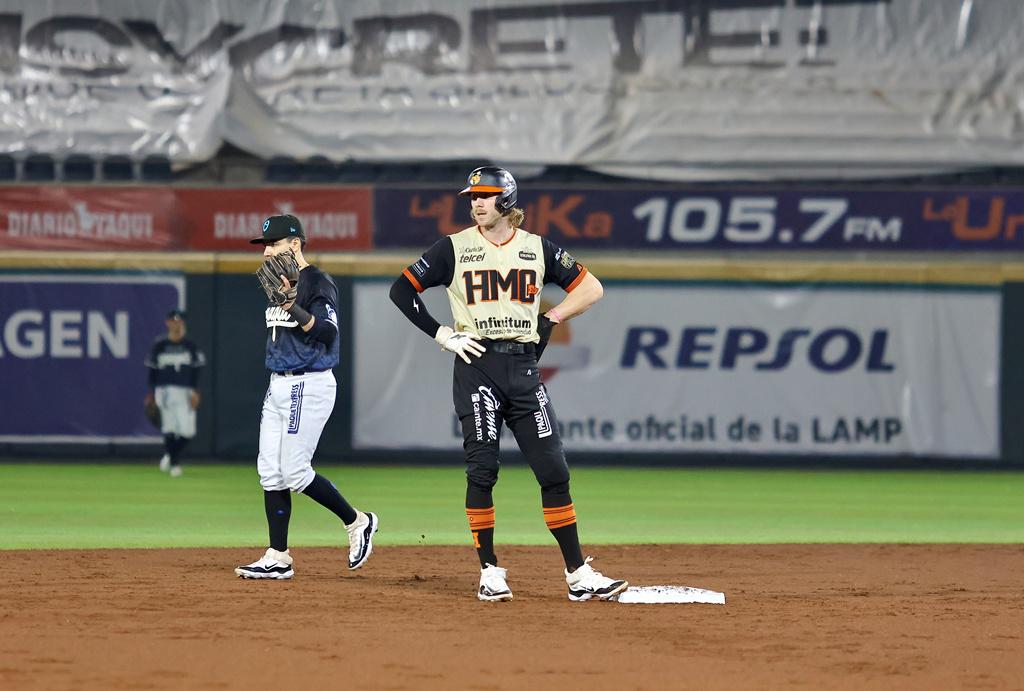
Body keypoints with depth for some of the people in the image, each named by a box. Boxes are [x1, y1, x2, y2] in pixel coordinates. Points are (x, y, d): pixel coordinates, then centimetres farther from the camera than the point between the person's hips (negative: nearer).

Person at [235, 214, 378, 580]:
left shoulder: (318, 283, -12)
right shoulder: (281, 284, 15)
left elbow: (328, 333, -24)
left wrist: (294, 308, -33)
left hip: (309, 386, -9)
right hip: (278, 385, 9)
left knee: (294, 471, -11)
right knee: (270, 471, 4)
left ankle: (357, 522, 7)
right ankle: (278, 558, 6)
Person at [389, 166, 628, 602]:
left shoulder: (538, 249, 8)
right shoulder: (454, 248, 3)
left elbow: (591, 288, 14)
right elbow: (401, 290, 3)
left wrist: (550, 320, 3)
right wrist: (442, 335, -4)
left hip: (524, 368, 2)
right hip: (477, 366, -2)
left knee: (554, 471, -2)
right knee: (481, 471, -5)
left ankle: (578, 574, 0)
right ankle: (490, 572, 3)